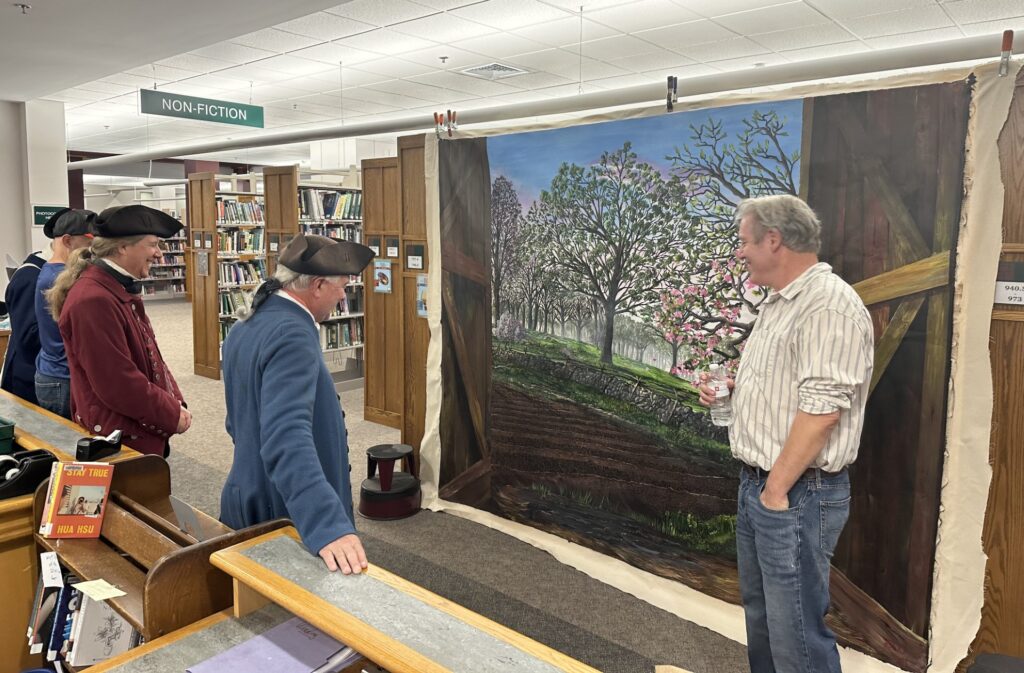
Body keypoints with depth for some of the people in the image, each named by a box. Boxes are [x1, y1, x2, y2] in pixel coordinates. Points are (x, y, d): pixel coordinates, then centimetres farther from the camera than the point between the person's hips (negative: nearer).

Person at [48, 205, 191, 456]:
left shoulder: (122, 289, 9)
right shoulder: (93, 301, -24)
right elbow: (118, 384, -25)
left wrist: (174, 401, 2)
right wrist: (172, 414, -15)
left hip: (140, 431, 10)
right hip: (120, 441, -10)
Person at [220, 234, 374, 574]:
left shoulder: (245, 327, 5)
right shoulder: (291, 336, -26)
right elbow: (287, 437, -40)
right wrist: (328, 525, -49)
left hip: (251, 502, 9)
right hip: (287, 516, -9)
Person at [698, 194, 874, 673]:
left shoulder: (829, 305, -19)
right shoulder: (778, 303, 14)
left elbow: (820, 408, -25)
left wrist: (776, 490, -21)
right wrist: (728, 387, 11)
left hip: (797, 494, -10)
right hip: (757, 483, 10)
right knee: (760, 614, 22)